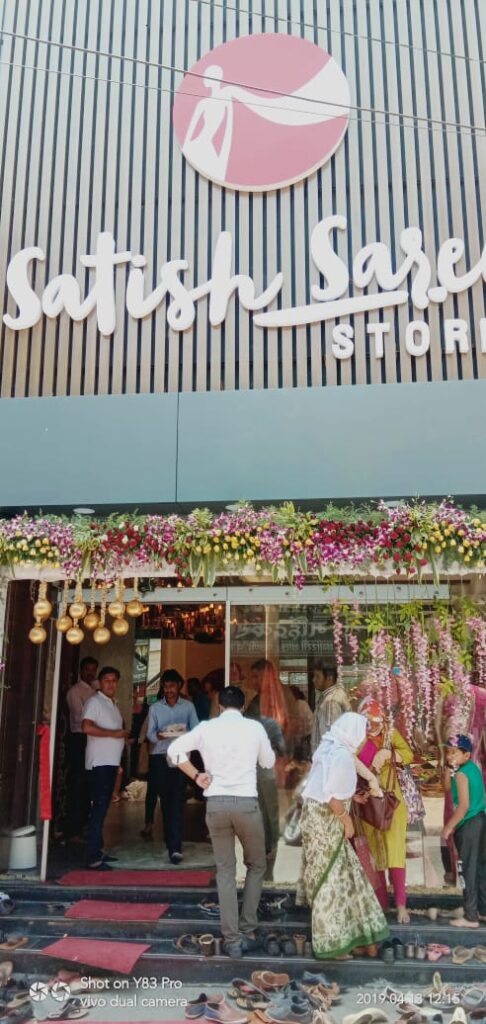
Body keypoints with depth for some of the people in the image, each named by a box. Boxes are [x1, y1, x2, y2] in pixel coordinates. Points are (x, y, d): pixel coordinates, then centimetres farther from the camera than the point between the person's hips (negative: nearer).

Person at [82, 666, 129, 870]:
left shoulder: (112, 704, 19)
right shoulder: (95, 701, -8)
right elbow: (87, 727, -21)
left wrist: (124, 736, 9)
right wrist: (115, 733, -18)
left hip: (111, 762, 9)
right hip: (99, 762, -9)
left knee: (102, 807, 12)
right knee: (99, 808, -10)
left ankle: (97, 850, 19)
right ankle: (93, 858, -8)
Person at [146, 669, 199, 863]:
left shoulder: (188, 706, 5)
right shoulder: (155, 707, 6)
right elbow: (150, 734, 0)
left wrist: (184, 734, -20)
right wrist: (159, 735, -22)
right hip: (159, 757, 1)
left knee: (177, 800, -10)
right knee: (165, 800, 8)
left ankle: (175, 847, -15)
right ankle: (171, 842, 22)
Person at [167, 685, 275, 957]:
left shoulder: (206, 727, 2)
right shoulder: (255, 727, -1)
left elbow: (174, 750, 0)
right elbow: (269, 762, 12)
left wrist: (196, 776, 6)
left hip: (216, 803, 2)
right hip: (246, 802, -1)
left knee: (226, 872, 12)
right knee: (256, 866, 19)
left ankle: (232, 939, 13)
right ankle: (247, 932, 17)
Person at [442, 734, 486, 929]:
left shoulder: (461, 773, -17)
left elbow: (464, 805, -22)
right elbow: (448, 787, 16)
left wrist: (449, 826, -15)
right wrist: (449, 768, 3)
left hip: (469, 824, -9)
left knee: (469, 870, -2)